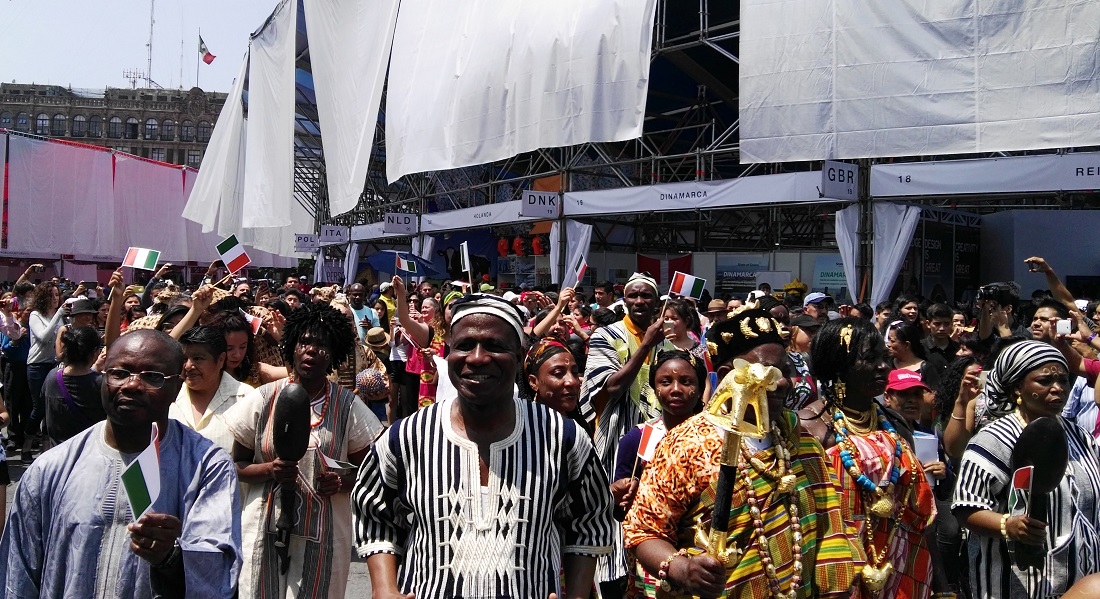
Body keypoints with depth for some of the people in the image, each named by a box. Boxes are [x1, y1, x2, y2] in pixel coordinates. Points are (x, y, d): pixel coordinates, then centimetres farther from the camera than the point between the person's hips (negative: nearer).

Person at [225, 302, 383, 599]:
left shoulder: (348, 406, -1)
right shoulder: (263, 399, 0)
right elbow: (237, 465, 4)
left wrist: (343, 482, -14)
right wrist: (269, 470, -15)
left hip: (323, 534, 0)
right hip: (266, 530, 1)